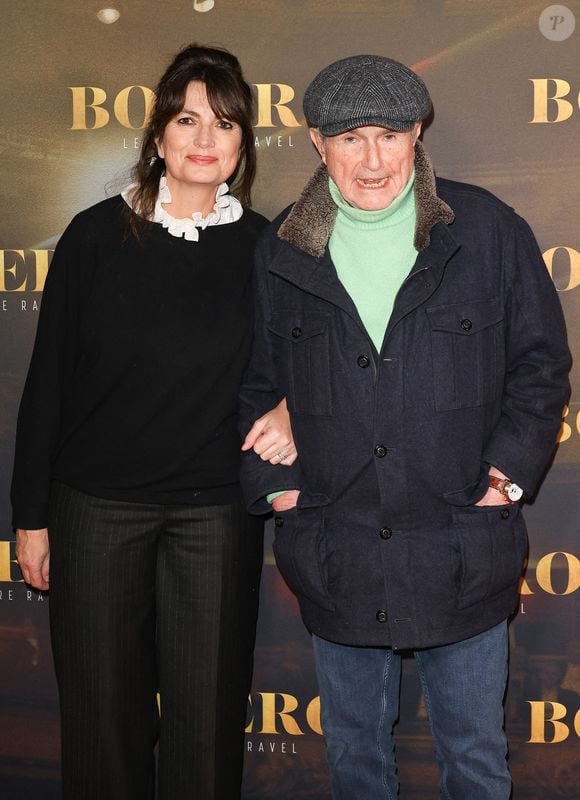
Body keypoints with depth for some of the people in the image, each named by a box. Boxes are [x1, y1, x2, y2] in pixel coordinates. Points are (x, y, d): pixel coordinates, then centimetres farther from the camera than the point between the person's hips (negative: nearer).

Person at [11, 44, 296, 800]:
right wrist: (31, 513, 1)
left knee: (208, 716, 7)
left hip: (217, 511, 1)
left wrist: (289, 411, -11)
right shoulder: (97, 235, -2)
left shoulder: (265, 248, 1)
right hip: (97, 504, 0)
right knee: (103, 712, 9)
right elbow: (47, 380, 1)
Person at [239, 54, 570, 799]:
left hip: (463, 552, -1)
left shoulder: (487, 230, -4)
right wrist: (273, 480, 0)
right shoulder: (280, 252, 1)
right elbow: (254, 381, 10)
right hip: (336, 559, 2)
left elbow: (541, 360, 3)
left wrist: (511, 468, -7)